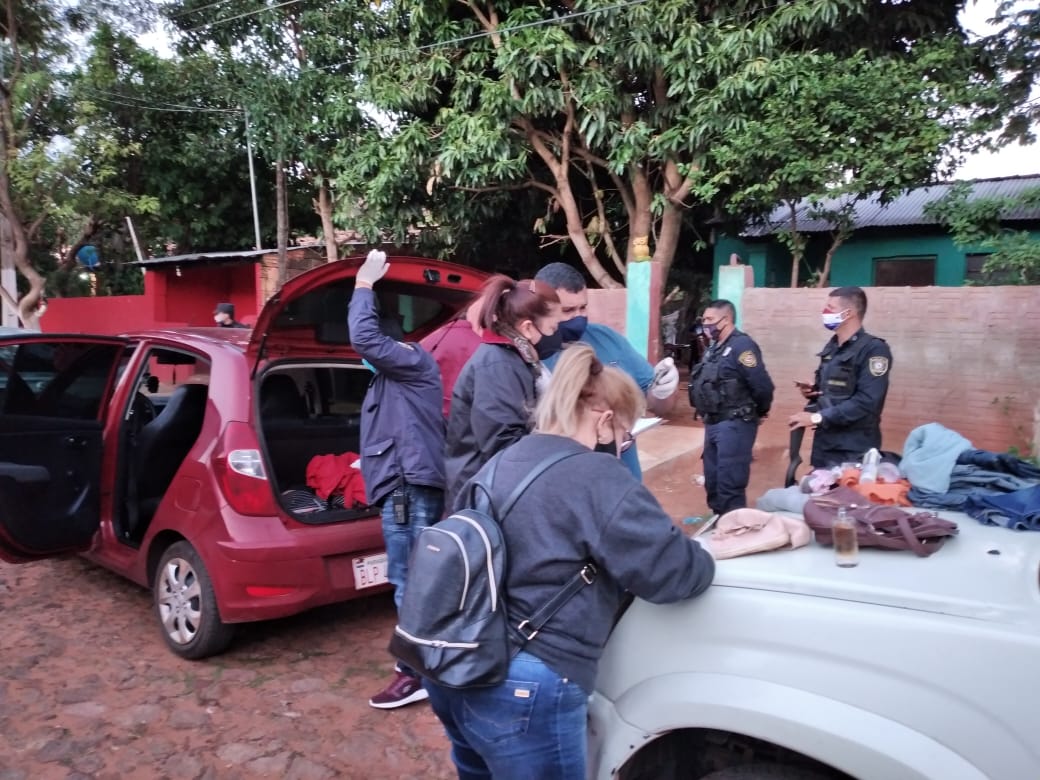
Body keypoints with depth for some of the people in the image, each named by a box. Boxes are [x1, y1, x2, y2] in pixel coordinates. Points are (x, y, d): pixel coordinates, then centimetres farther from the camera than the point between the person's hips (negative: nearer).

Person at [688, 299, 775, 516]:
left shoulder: (741, 345, -15)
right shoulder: (714, 348, 13)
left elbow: (762, 385, -20)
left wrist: (757, 412, -5)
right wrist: (708, 416, 10)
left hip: (734, 425, -9)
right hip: (713, 424, 9)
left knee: (729, 484, -5)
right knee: (712, 481, 17)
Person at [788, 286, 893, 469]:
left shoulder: (873, 349, -13)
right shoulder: (832, 347, 12)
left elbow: (866, 401, -23)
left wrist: (817, 417, -23)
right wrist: (812, 391, 2)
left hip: (855, 451, -7)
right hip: (823, 444, 8)